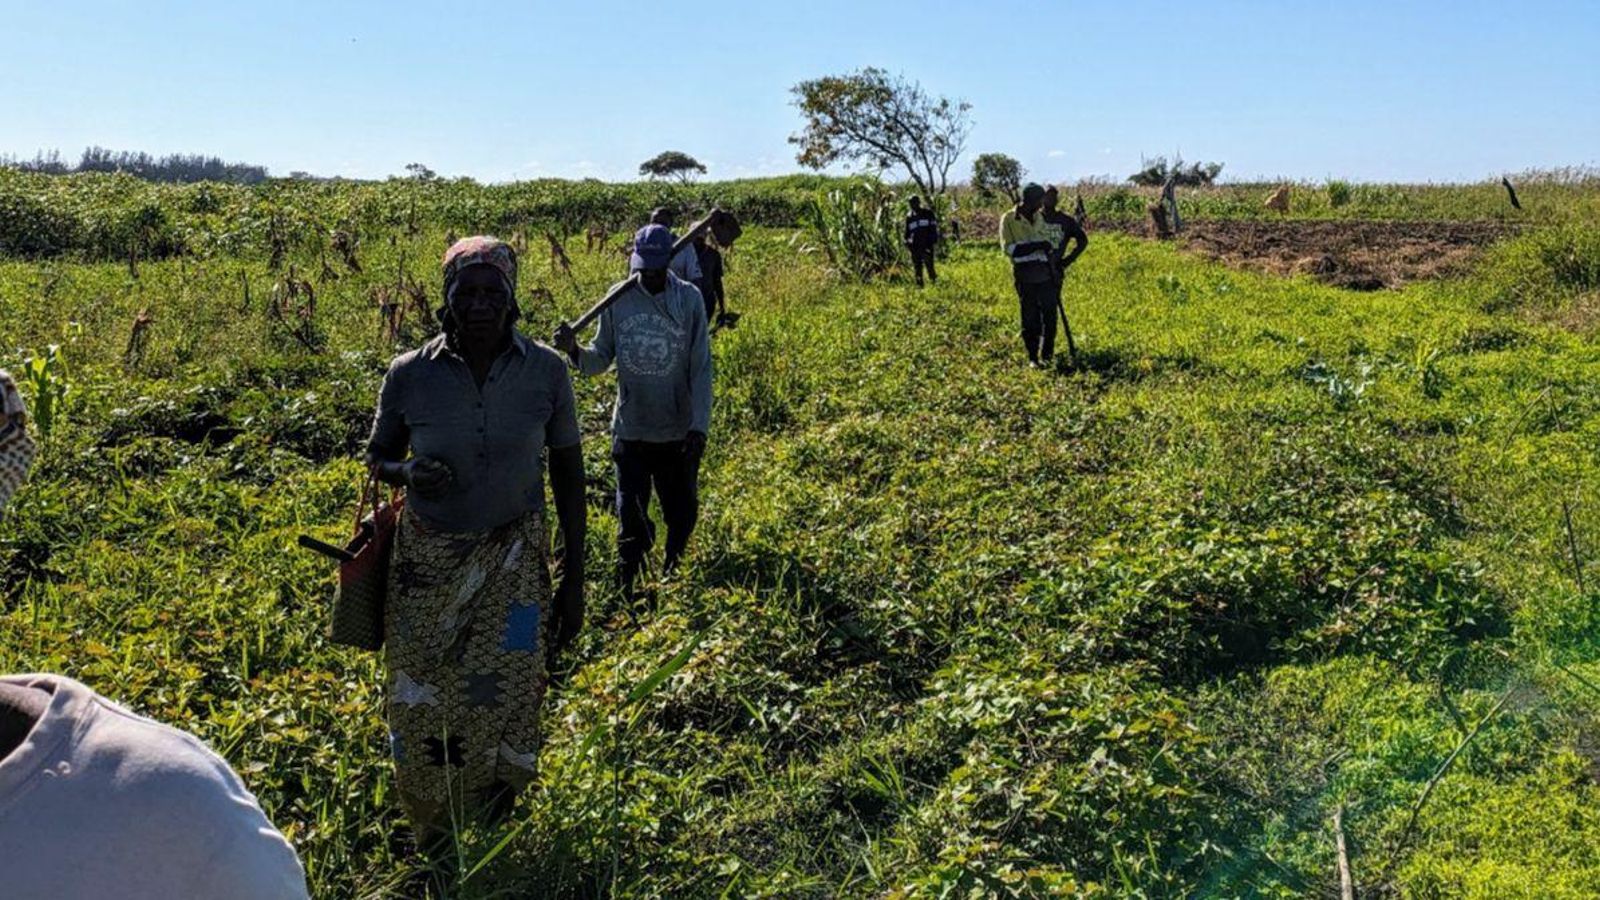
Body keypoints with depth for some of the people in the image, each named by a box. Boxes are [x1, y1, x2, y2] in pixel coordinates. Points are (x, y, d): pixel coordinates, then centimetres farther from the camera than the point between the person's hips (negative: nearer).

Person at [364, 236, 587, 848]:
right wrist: (408, 473, -19)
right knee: (422, 710, 6)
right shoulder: (410, 374, -9)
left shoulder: (546, 371, -8)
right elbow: (378, 457, 6)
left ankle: (492, 812, 31)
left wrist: (574, 582, 1)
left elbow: (569, 474, 1)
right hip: (428, 561, 1)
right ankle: (432, 833, 36)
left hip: (514, 558, 0)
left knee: (505, 703, -2)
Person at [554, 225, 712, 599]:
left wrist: (699, 426, -11)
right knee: (632, 518, 8)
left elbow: (701, 368, -7)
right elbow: (602, 358, 2)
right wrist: (575, 351, -20)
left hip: (678, 434, 0)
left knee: (682, 515, 12)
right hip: (630, 431, 1)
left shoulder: (689, 299, -8)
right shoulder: (618, 299, -4)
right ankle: (625, 590, 22)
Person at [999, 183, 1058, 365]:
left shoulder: (1038, 218, 16)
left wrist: (1052, 271, 17)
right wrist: (1035, 245, -16)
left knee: (1050, 314, 3)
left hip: (1043, 272, 5)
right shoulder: (1009, 219, -2)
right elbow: (1009, 248, -9)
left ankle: (1047, 354, 15)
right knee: (1030, 317, 0)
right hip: (1024, 273, -5)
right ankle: (1033, 357, 9)